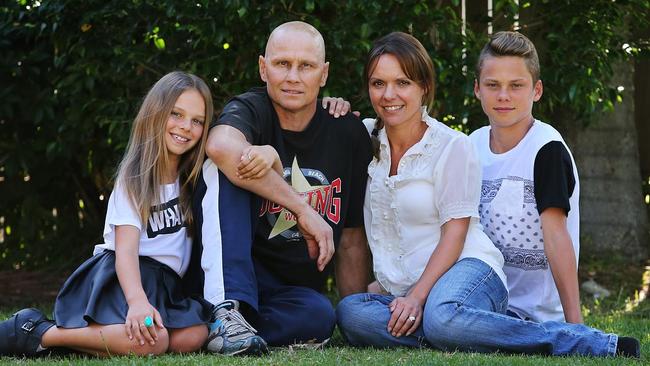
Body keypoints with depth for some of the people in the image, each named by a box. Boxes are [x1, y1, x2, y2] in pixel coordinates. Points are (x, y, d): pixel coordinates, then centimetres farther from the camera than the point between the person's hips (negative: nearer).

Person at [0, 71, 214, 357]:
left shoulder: (192, 179, 16)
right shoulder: (134, 178, -3)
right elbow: (126, 248, -17)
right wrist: (137, 301, -34)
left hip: (164, 285, 6)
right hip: (120, 277, -6)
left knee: (195, 336, -28)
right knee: (150, 342, -37)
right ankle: (37, 332, -20)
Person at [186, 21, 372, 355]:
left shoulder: (349, 133, 4)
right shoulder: (250, 109, -7)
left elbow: (352, 238, 11)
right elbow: (222, 146, -35)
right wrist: (303, 209, -31)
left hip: (295, 290, 2)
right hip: (227, 277, -2)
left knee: (319, 317, -34)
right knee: (226, 167, -25)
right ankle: (227, 312, -33)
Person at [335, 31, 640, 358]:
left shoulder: (452, 146, -3)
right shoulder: (366, 138, 11)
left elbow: (455, 233, -8)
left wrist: (417, 297, -19)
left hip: (466, 268, -5)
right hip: (398, 289, 5)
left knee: (443, 317, -42)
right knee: (350, 314, -32)